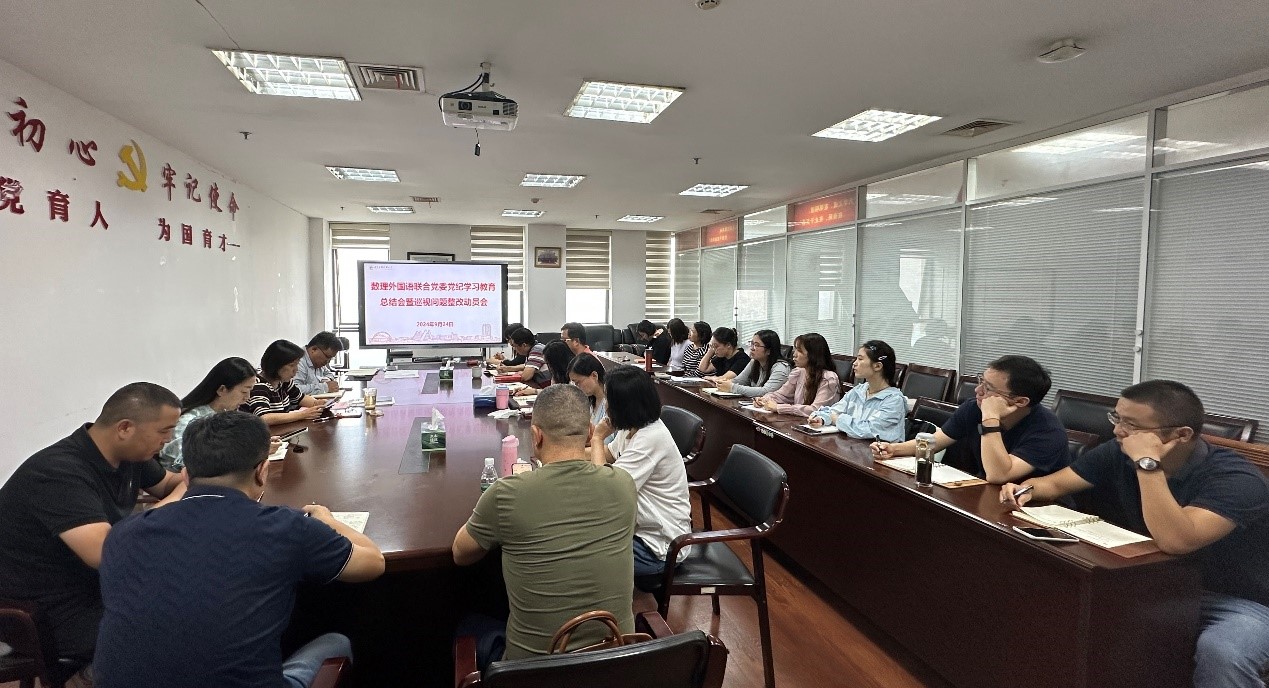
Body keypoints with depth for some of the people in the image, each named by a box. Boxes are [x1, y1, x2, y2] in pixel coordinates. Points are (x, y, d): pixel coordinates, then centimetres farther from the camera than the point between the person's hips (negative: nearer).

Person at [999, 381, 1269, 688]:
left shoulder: (1236, 479, -24)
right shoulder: (1119, 454, -7)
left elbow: (1175, 541, -41)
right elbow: (1055, 483, 1)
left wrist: (1147, 463, -38)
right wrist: (1027, 489, -21)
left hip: (1236, 601, -5)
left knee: (1219, 653, -37)